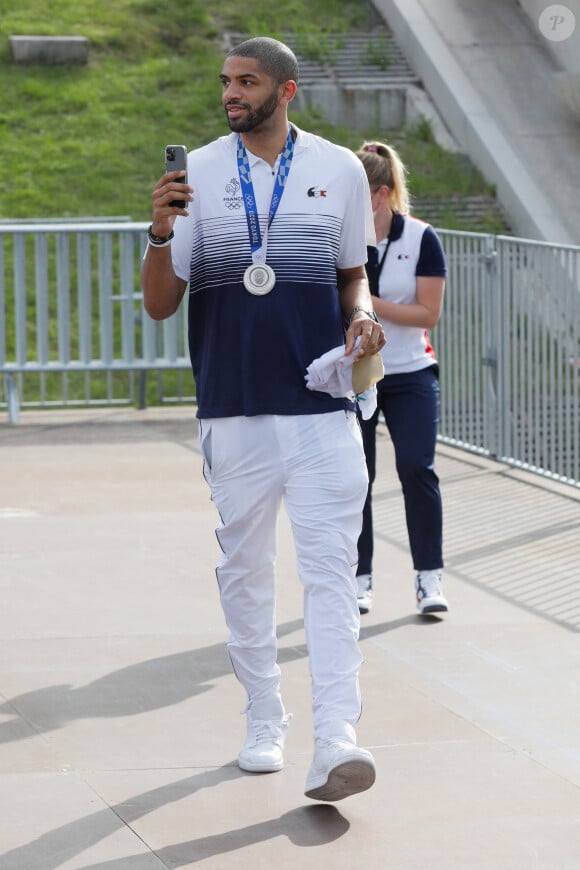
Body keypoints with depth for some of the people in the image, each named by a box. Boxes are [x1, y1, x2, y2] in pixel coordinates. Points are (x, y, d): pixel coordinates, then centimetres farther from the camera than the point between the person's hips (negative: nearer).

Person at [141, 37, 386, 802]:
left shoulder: (339, 170, 6)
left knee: (330, 570, -9)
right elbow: (160, 305, 3)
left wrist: (363, 315, -5)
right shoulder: (199, 172, 4)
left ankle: (334, 741, -14)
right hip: (234, 407, 1)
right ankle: (264, 723, 22)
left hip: (323, 407, -1)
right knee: (244, 570, 8)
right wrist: (161, 233, -15)